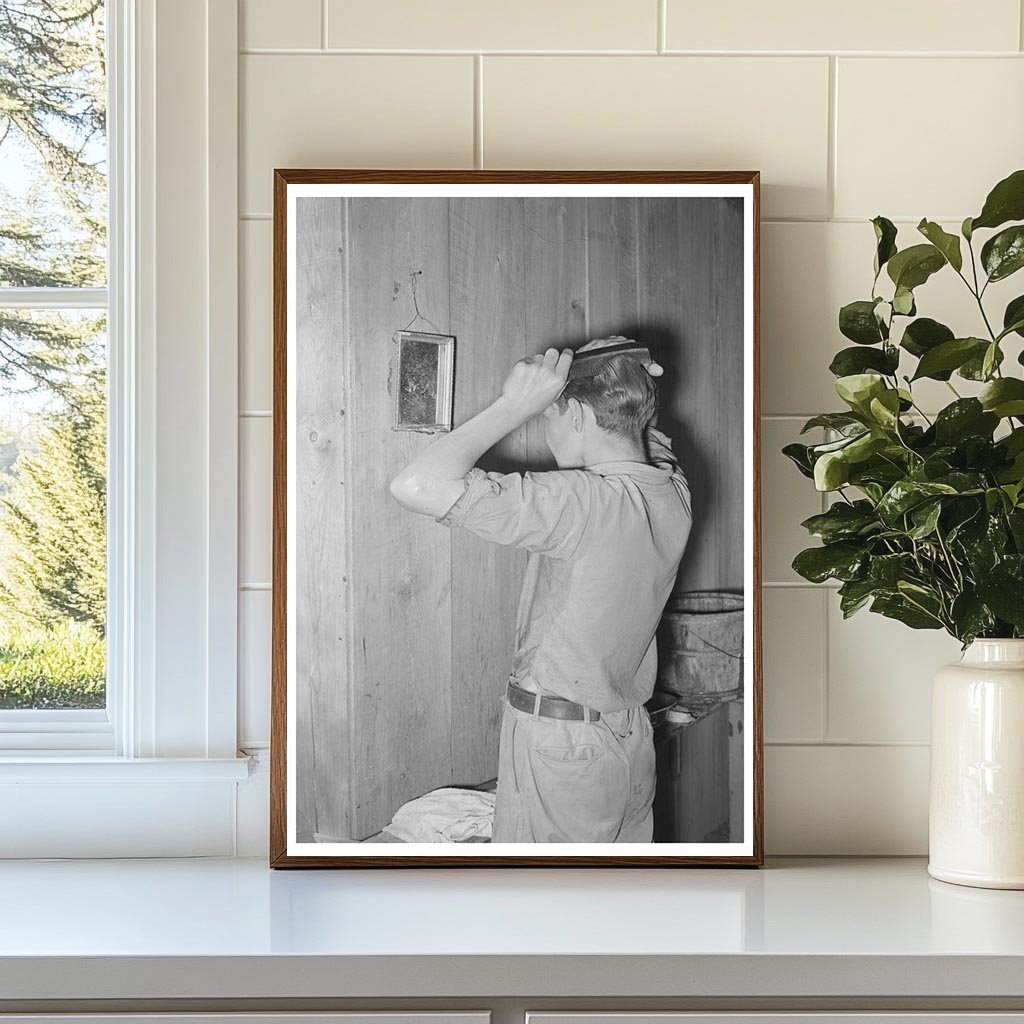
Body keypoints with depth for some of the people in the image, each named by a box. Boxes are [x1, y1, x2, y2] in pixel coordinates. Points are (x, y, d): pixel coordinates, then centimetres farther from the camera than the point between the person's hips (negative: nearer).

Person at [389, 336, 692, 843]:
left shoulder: (583, 501, -25)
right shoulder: (673, 490, -3)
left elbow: (416, 486, -32)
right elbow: (646, 431, 24)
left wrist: (514, 405, -23)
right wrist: (626, 384, 3)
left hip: (560, 748, -8)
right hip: (633, 739, 8)